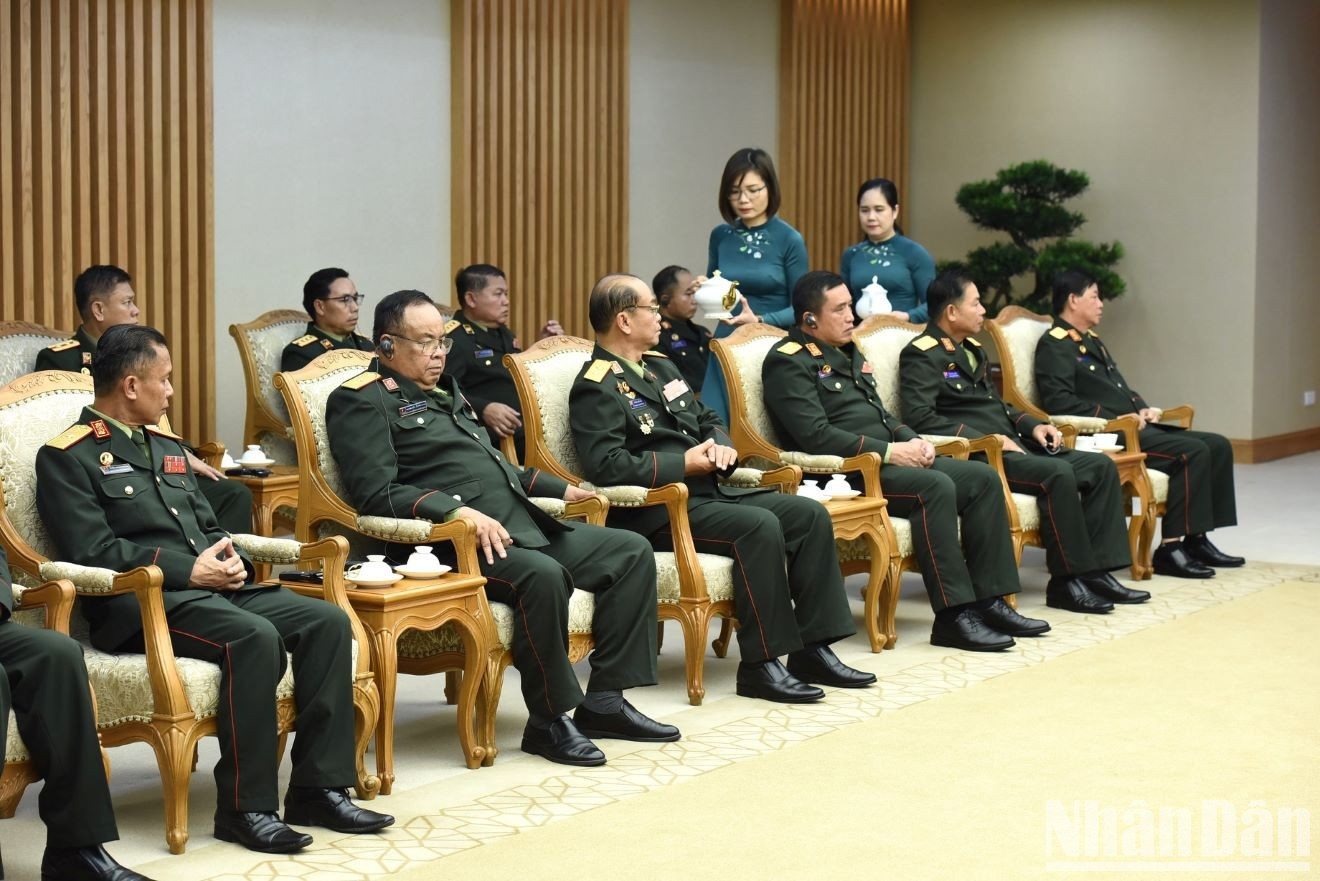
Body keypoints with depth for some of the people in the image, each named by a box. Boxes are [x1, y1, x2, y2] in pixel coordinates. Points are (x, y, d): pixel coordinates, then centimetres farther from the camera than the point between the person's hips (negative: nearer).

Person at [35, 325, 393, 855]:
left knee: (327, 622, -13)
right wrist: (189, 571, -17)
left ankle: (318, 788, -12)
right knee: (255, 638, -34)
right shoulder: (67, 457, -2)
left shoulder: (168, 447, 24)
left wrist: (231, 559, 2)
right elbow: (91, 551, -13)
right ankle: (244, 807, -25)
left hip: (215, 586, 8)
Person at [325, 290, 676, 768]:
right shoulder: (363, 400, -3)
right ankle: (549, 720, -19)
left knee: (632, 552, 0)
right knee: (543, 574, -35)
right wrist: (457, 511, -26)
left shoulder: (445, 390, 26)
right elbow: (376, 495, -16)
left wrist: (559, 488, 29)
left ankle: (604, 700, 0)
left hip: (522, 524, 9)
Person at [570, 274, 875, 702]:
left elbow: (709, 420, 29)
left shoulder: (660, 366, 21)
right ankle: (760, 665, -23)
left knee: (811, 515, -4)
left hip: (707, 492, 9)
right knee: (760, 526, -30)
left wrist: (721, 446, 4)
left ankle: (812, 648, -3)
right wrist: (684, 464, -17)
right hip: (655, 512, -9)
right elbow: (607, 466, -22)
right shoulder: (597, 388, -9)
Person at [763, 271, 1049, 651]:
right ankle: (953, 615, -29)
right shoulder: (788, 362, -8)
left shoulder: (848, 352, 22)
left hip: (889, 460, 10)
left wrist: (912, 441, 3)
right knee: (935, 487, -31)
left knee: (983, 477, -5)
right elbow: (815, 436, -19)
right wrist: (888, 451, -18)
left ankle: (989, 600, -8)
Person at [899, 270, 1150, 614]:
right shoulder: (921, 355, -7)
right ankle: (1067, 580, -20)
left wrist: (1032, 425, 11)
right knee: (1058, 474, -30)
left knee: (1101, 466, -3)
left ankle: (1097, 570, -8)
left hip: (1012, 446, 10)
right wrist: (986, 439, -21)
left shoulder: (972, 349, 23)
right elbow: (920, 417, -19)